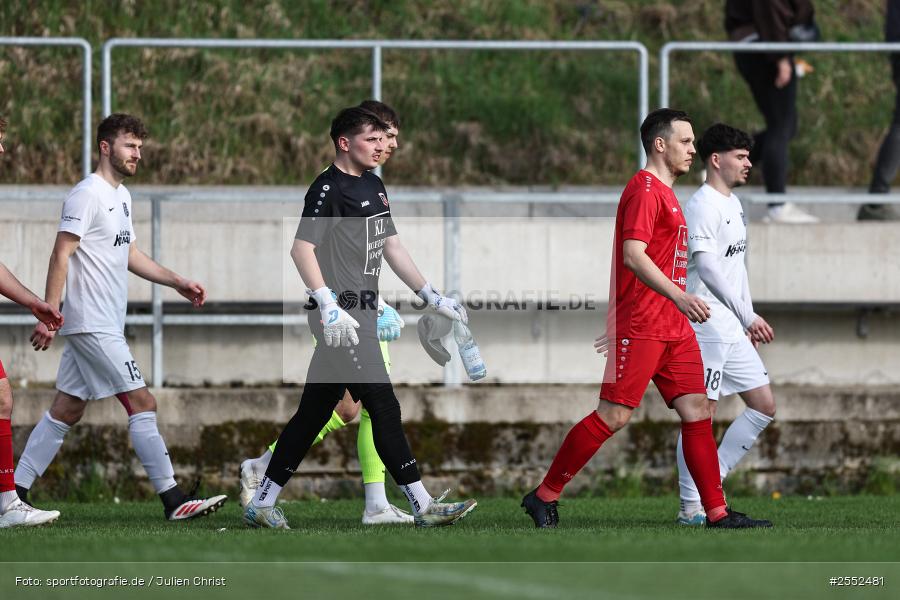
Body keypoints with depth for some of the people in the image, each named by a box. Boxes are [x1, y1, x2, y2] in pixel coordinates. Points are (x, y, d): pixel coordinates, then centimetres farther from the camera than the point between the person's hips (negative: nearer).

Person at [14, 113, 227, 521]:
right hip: (93, 326, -10)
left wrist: (177, 282, 23)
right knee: (142, 404, -10)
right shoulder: (87, 194, -12)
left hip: (105, 326, 10)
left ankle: (15, 492, 12)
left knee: (67, 411, 9)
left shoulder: (121, 196, 17)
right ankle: (173, 499, -9)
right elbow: (61, 254, -16)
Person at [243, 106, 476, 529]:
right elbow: (302, 248, -19)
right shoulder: (328, 188, -10)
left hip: (360, 316, 10)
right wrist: (328, 304, -28)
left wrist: (433, 298, 22)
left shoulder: (373, 186, 19)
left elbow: (392, 247, 25)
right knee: (384, 409, -9)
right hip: (341, 316, -10)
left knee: (313, 413, 11)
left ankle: (262, 504, 15)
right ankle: (423, 506, -7)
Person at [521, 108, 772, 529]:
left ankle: (717, 512, 1)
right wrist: (679, 297, -29)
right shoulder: (644, 189, -10)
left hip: (674, 328, 10)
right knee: (613, 415, -9)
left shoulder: (665, 194, 20)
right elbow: (633, 256, -21)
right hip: (639, 327, -10)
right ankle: (544, 496, 0)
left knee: (697, 411, 2)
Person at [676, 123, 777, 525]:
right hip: (706, 324, -10)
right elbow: (707, 267, -22)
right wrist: (748, 315, -24)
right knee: (702, 413, -6)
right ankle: (692, 507, 0)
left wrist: (749, 319, 20)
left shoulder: (733, 204, 17)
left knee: (764, 406, 7)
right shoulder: (702, 206, -13)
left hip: (733, 330, 10)